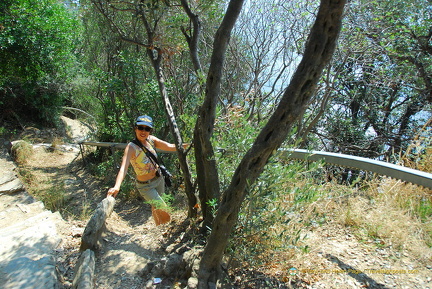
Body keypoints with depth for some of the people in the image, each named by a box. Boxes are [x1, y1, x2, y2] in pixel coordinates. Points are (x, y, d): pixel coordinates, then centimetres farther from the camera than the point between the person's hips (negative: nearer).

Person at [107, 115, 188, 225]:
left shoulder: (151, 139, -7)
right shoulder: (131, 147, -23)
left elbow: (170, 147, -13)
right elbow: (123, 168, -36)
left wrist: (187, 144, -28)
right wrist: (117, 186, -52)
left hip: (159, 179, 6)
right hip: (146, 186, -5)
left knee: (155, 206, 25)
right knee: (163, 209, -1)